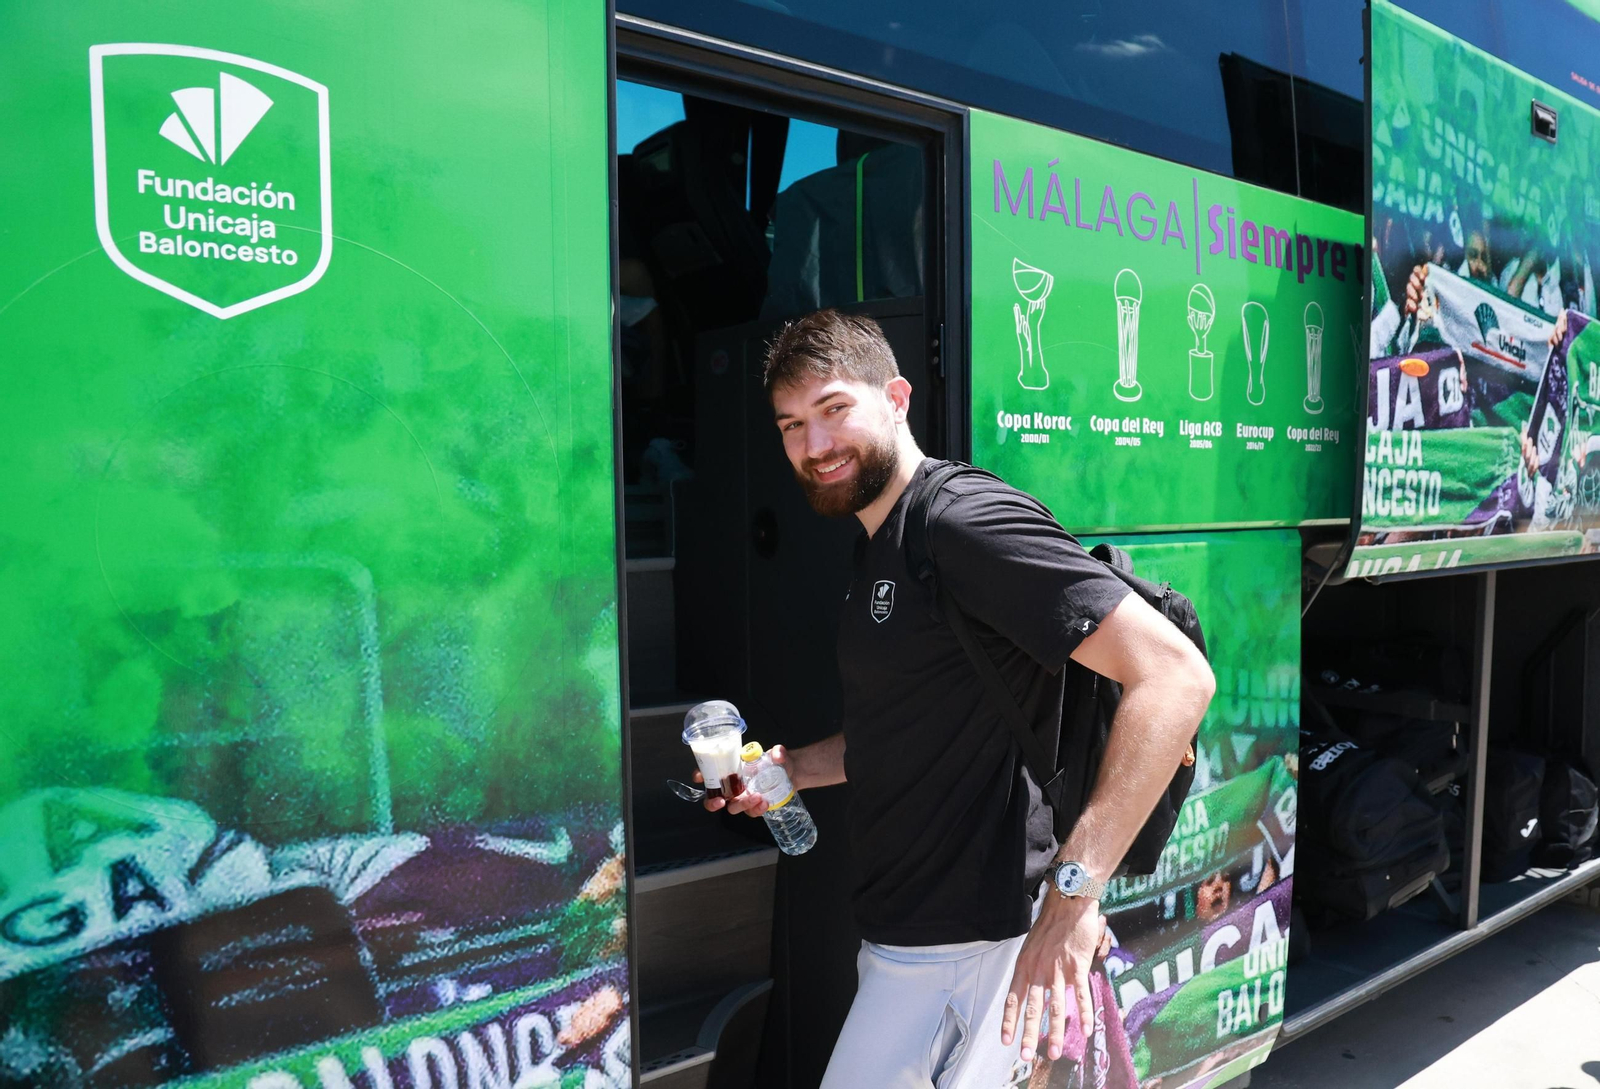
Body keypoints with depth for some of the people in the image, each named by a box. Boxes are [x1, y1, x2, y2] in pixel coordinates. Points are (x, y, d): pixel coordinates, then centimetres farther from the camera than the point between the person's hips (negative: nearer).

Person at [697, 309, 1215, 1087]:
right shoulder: (878, 550, 12)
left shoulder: (966, 521, -19)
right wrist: (791, 769, 6)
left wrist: (1072, 891, -29)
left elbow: (1174, 675, -26)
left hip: (963, 937, -9)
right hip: (902, 928, 9)